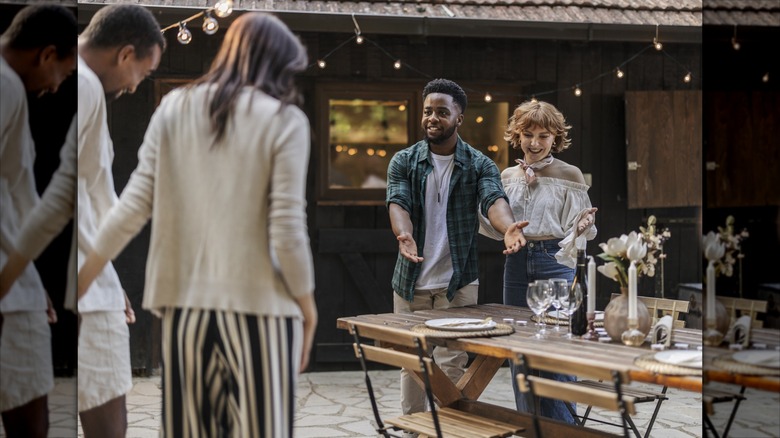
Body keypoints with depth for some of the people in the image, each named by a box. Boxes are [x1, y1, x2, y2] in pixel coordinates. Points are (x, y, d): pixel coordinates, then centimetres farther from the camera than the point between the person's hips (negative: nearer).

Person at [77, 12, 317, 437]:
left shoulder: (174, 107, 5)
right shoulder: (284, 120, -5)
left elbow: (135, 205, 2)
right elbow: (286, 232, -9)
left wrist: (84, 276, 12)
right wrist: (307, 306, 3)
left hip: (184, 302, 4)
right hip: (257, 306, -4)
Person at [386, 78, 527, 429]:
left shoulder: (480, 165, 0)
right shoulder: (403, 161, 2)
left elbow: (493, 200, -18)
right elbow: (398, 203, -13)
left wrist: (508, 227, -42)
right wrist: (404, 235, -36)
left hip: (457, 281, -1)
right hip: (411, 280, 1)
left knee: (452, 363, 1)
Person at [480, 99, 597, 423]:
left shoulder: (569, 175, -1)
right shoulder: (507, 176, 10)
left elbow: (573, 230, -1)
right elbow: (498, 228, 11)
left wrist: (583, 226, -23)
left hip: (557, 264, -4)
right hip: (516, 264, 5)